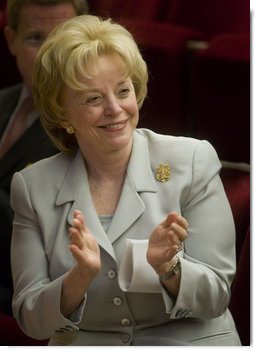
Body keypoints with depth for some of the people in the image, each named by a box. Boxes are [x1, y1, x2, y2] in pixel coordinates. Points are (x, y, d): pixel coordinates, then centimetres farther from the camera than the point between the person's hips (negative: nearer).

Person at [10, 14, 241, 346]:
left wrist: (166, 267, -19)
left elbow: (215, 296, -1)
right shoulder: (33, 186, 2)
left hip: (188, 343, -1)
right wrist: (80, 278, -17)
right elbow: (31, 319, 0)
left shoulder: (193, 161, -2)